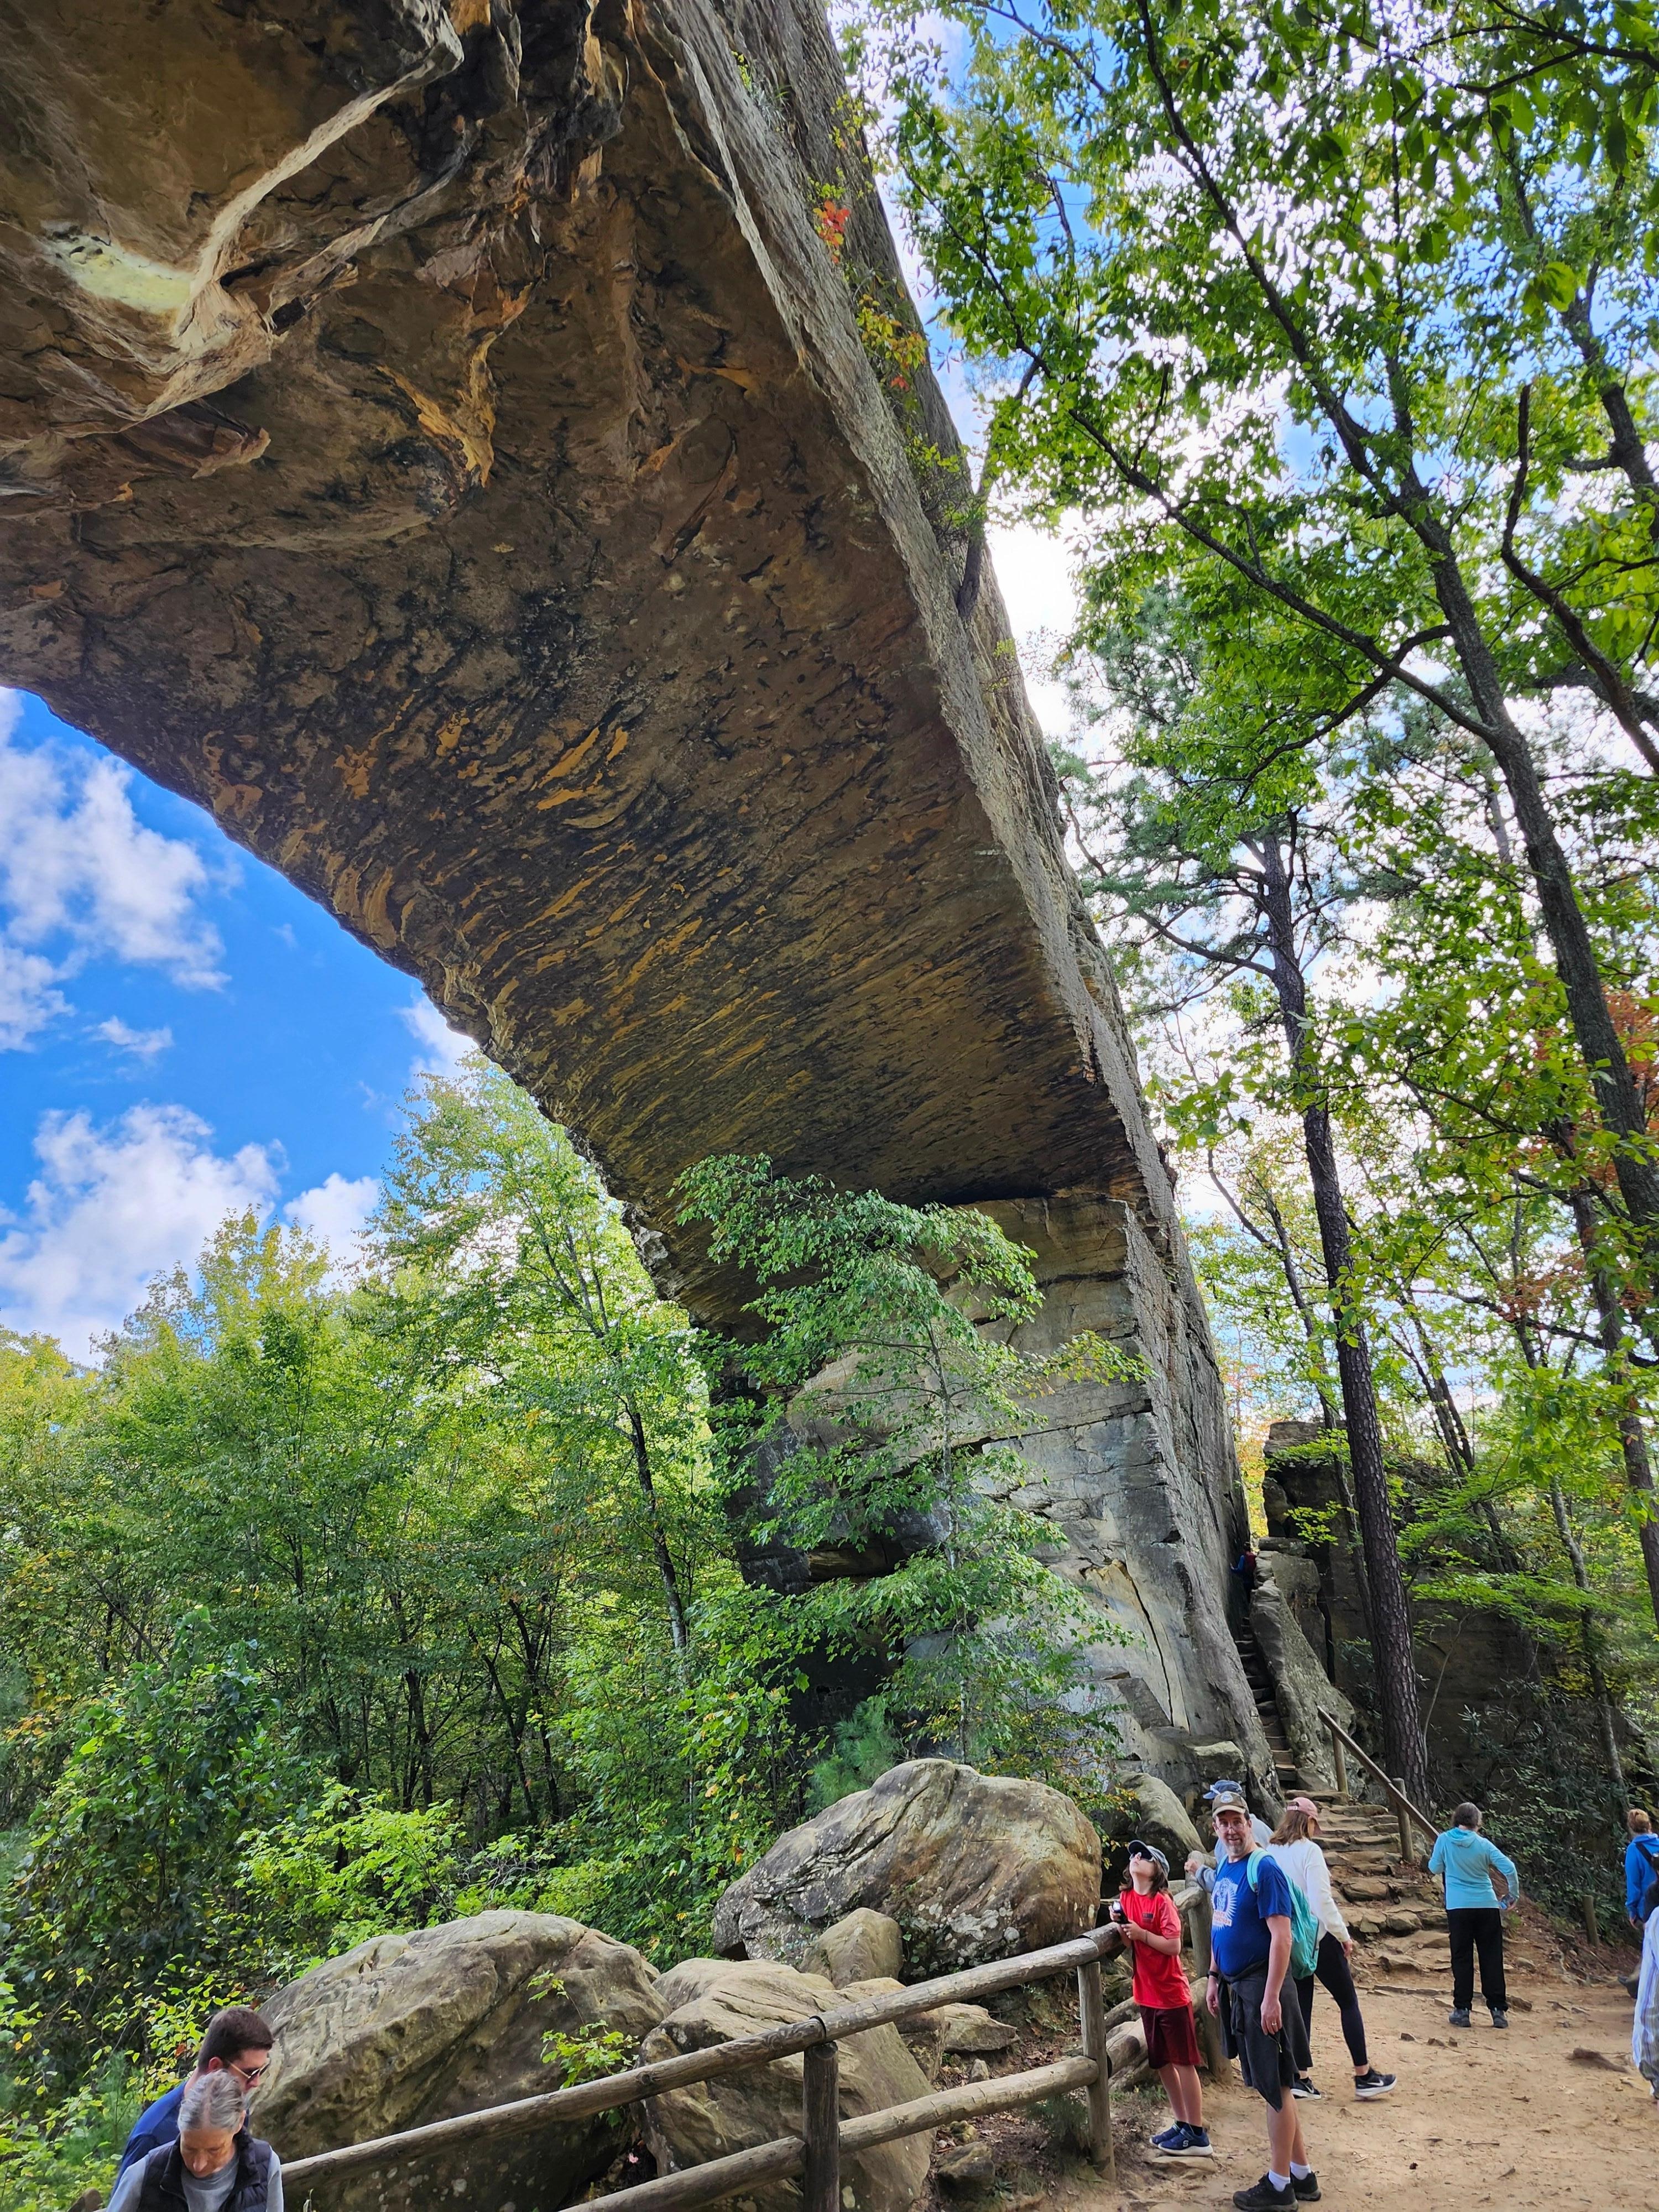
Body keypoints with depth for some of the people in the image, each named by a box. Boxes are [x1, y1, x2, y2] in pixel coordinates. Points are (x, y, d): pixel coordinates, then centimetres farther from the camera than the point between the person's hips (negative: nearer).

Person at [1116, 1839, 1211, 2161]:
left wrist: (1142, 1933, -23)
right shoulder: (1126, 1899, 4)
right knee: (1162, 2064, 15)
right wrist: (1120, 1927, -9)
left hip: (1172, 1994, -7)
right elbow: (1131, 1947, 9)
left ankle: (1197, 2136, 10)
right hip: (1146, 1995, 7)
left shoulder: (1162, 1902, -15)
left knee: (1183, 2063, 1)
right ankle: (1182, 2124, 28)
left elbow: (1173, 1946, -20)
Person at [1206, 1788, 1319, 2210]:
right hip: (1236, 1986, 9)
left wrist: (1271, 1998, -24)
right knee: (1269, 2084, 17)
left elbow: (1281, 1938, -21)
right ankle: (1302, 2175, 29)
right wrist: (1215, 1977, 16)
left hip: (1263, 1987, -9)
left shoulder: (1264, 1869, -18)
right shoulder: (1223, 1868, 8)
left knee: (1275, 2087, 3)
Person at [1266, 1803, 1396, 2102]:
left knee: (1301, 2007, 13)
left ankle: (1299, 2079, 12)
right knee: (1348, 2002, 10)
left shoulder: (1271, 1853, 3)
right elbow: (1321, 1900, -19)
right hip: (1317, 1937, -6)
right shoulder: (1308, 1850, -15)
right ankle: (1364, 2076, 14)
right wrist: (1344, 1936, -7)